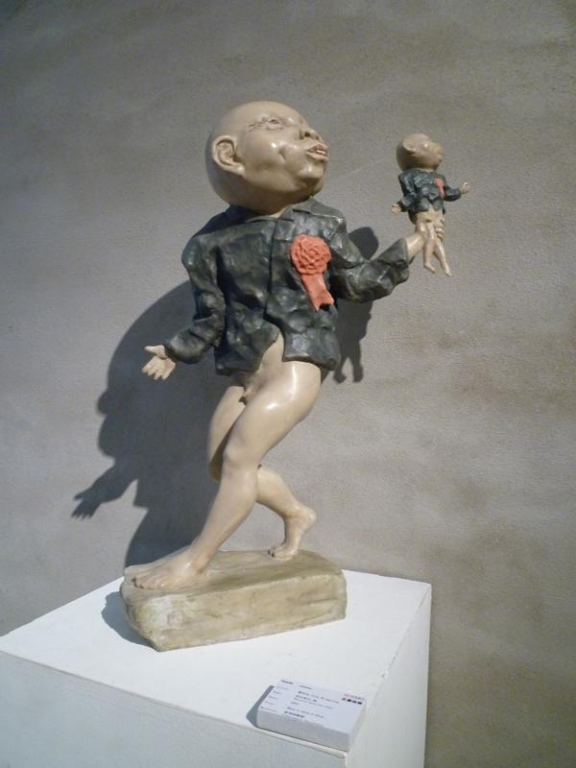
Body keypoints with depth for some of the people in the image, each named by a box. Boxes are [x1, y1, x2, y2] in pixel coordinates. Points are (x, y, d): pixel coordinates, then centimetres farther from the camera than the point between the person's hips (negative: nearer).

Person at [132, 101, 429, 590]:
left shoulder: (319, 226, 1)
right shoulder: (214, 240, 4)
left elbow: (359, 283, 9)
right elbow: (212, 315, 13)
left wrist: (406, 252, 9)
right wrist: (178, 351, 16)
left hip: (297, 365, -5)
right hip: (245, 375, 5)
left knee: (238, 454, -15)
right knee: (220, 463, 9)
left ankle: (196, 558, 2)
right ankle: (297, 514, 29)